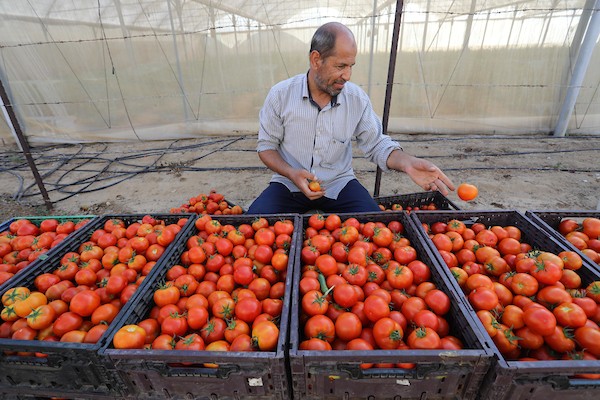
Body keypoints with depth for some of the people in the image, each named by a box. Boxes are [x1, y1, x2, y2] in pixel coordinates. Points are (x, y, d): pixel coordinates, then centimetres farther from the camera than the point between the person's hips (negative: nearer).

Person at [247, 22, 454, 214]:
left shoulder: (358, 98, -5)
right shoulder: (280, 95, -9)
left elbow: (377, 144, -1)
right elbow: (266, 146, -1)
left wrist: (406, 162, -23)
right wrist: (291, 173, -21)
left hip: (339, 184, 2)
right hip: (289, 184, -1)